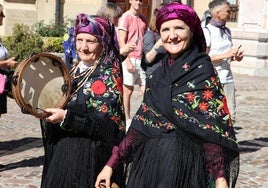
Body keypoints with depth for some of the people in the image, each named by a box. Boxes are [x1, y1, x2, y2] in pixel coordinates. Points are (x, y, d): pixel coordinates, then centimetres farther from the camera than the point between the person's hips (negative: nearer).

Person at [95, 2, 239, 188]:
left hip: (183, 165, -5)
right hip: (150, 163, 6)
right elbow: (141, 124, 8)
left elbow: (212, 129, -15)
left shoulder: (202, 71, -9)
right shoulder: (158, 76, 8)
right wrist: (111, 164, 5)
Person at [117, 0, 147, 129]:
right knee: (128, 90, 3)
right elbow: (121, 42, -9)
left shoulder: (143, 19, 13)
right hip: (130, 58, -5)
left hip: (142, 59, 5)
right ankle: (127, 119, 13)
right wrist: (128, 60, -15)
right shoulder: (125, 18, -5)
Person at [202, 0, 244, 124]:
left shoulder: (227, 31, 14)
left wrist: (235, 57, 4)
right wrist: (226, 55, -17)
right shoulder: (207, 31, -8)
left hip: (228, 79, 7)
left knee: (230, 115, 4)